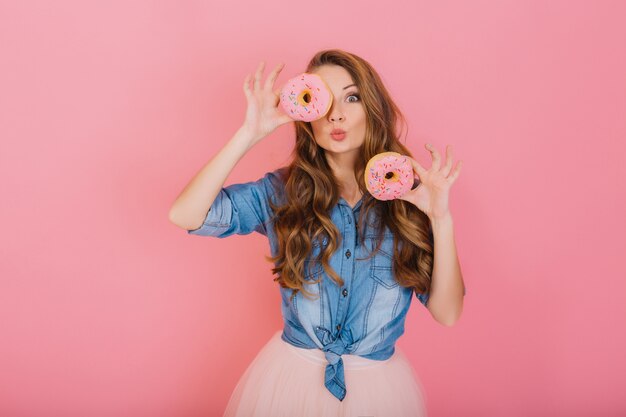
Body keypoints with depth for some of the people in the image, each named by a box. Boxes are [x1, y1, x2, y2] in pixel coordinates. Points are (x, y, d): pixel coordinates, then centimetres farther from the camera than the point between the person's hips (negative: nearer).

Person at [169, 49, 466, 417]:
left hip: (380, 385, 0)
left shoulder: (408, 196, -8)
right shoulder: (281, 192, -8)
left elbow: (447, 312, -10)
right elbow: (185, 215, -22)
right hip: (291, 375, 0)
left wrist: (440, 217, -22)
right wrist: (251, 133, -22)